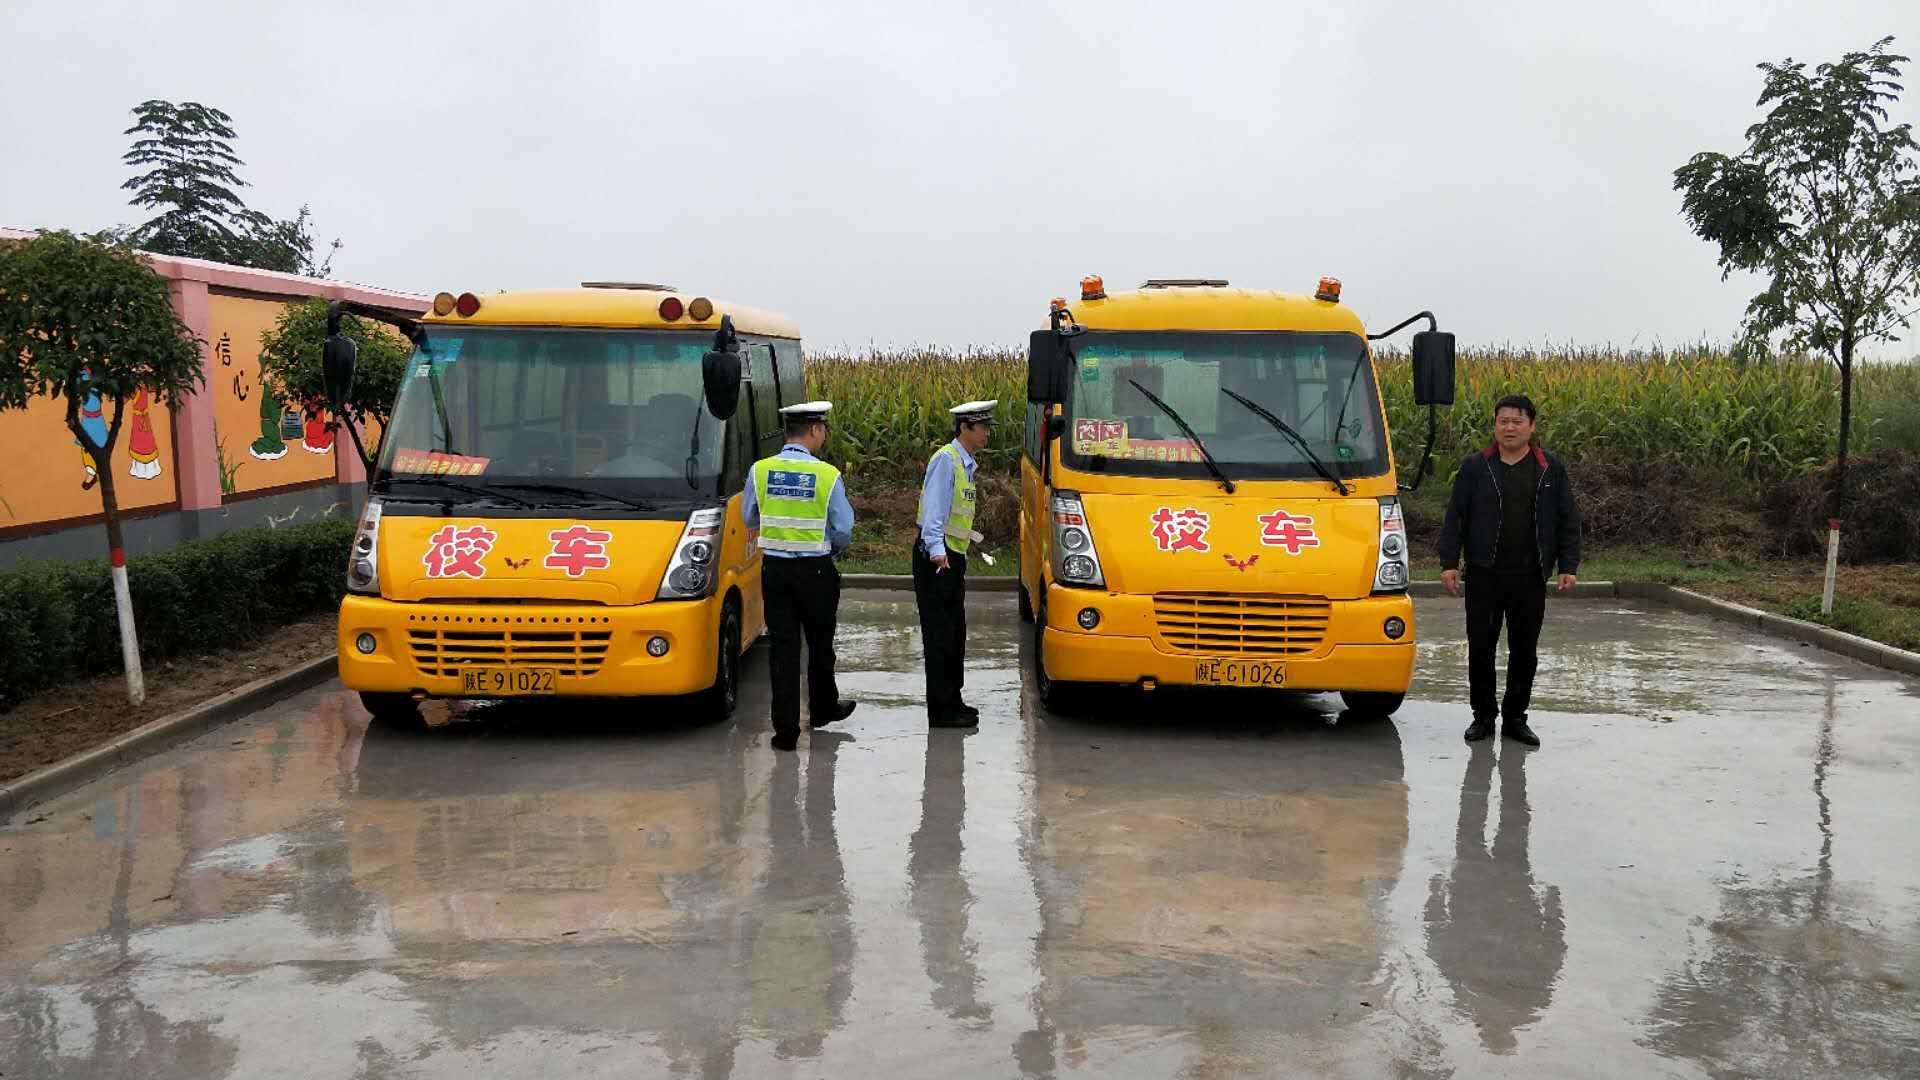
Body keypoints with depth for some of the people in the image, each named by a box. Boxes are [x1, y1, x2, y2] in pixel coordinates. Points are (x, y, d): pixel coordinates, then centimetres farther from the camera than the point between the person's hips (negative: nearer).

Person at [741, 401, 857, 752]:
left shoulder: (760, 470, -3)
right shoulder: (827, 475, -11)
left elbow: (749, 519, 10)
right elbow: (843, 530, -6)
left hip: (774, 568, 2)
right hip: (816, 570, -2)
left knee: (783, 646, 5)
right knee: (820, 643, 17)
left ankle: (786, 729, 3)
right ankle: (823, 709, 36)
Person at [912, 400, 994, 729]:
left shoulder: (966, 464, 16)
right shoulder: (946, 459, -13)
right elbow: (934, 507, -23)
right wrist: (936, 548, -35)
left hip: (952, 557, 10)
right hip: (937, 557, -10)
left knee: (955, 634, 15)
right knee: (939, 635, -5)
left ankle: (951, 702, 25)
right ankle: (941, 710, -1)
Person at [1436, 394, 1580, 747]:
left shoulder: (1551, 469, 6)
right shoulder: (1475, 467, 3)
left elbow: (1568, 522, 8)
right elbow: (1455, 517, 2)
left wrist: (1568, 566, 1)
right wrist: (1449, 563, -5)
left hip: (1530, 578, 1)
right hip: (1484, 576, -1)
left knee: (1525, 650, 7)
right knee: (1480, 647, 4)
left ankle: (1515, 718, 19)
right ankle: (1483, 716, 17)